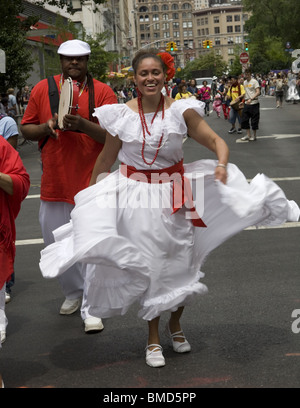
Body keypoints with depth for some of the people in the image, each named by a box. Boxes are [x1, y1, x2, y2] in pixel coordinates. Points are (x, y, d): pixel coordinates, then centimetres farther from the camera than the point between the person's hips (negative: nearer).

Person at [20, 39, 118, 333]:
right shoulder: (43, 89, 5)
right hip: (54, 182, 3)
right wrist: (47, 126, -12)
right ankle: (73, 292, 35)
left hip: (91, 180, -3)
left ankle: (91, 306, 7)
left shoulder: (102, 91, -2)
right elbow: (26, 129, 9)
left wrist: (84, 125, -24)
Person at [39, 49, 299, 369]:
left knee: (180, 260, 9)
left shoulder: (181, 111, -6)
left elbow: (216, 141, -6)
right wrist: (88, 196, 10)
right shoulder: (121, 115, -5)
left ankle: (175, 324, 37)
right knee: (146, 265, 5)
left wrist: (222, 164, -27)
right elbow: (105, 160, 5)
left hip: (175, 193, 1)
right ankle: (153, 339, 21)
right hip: (136, 196, -1)